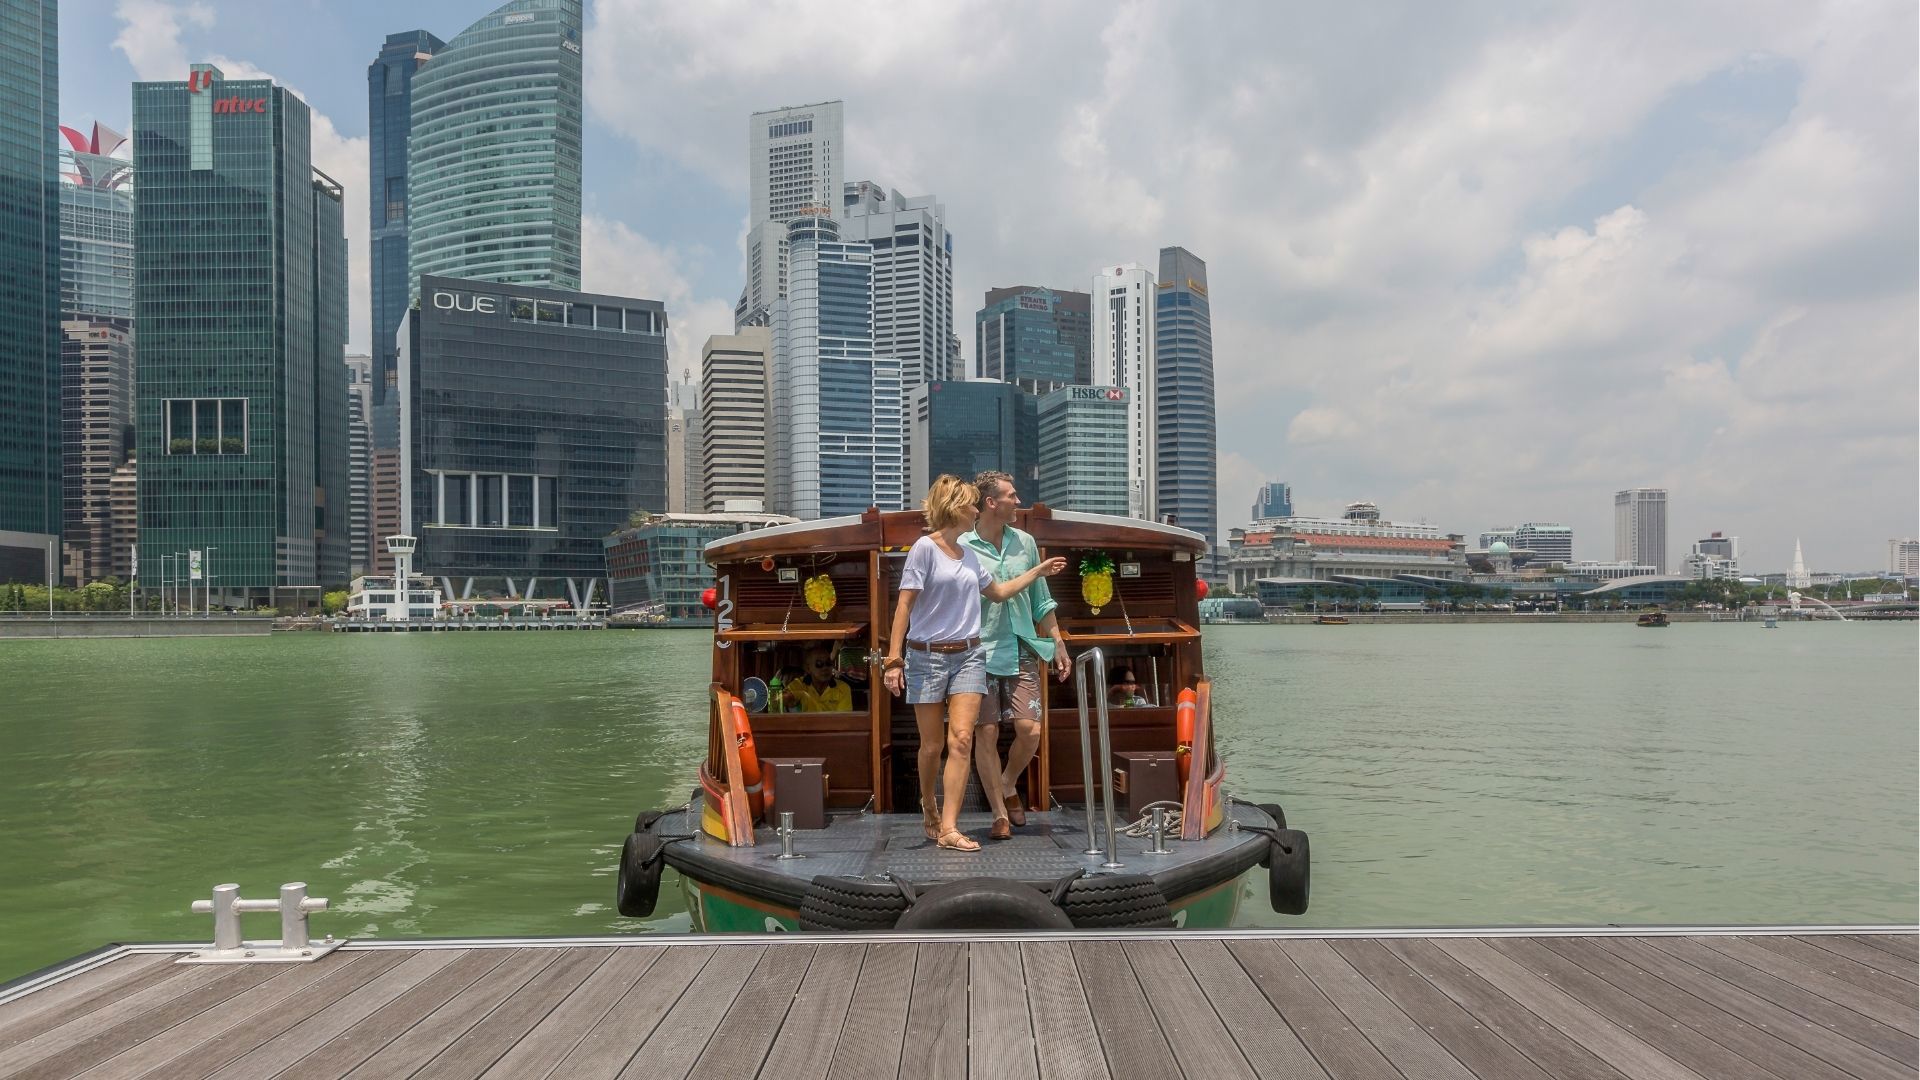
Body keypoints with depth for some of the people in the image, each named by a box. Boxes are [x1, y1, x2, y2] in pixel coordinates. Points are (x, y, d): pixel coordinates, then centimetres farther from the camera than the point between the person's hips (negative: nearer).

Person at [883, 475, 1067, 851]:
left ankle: (948, 827, -9)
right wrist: (893, 659, -15)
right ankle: (928, 808, 32)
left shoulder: (969, 554, 14)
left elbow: (998, 591, 30)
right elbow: (905, 605, -10)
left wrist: (1039, 571, 30)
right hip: (927, 655, -5)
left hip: (968, 655, 5)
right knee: (932, 746, 5)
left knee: (961, 741, -9)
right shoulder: (925, 548, -7)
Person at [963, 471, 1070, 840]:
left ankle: (1008, 786, 25)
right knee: (986, 733, 0)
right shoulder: (962, 547, -6)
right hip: (979, 652, -3)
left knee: (1030, 729, -5)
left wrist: (1058, 644, 14)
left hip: (1021, 650, 4)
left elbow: (1041, 601, 16)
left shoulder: (1024, 543, 9)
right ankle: (1000, 814, 14)